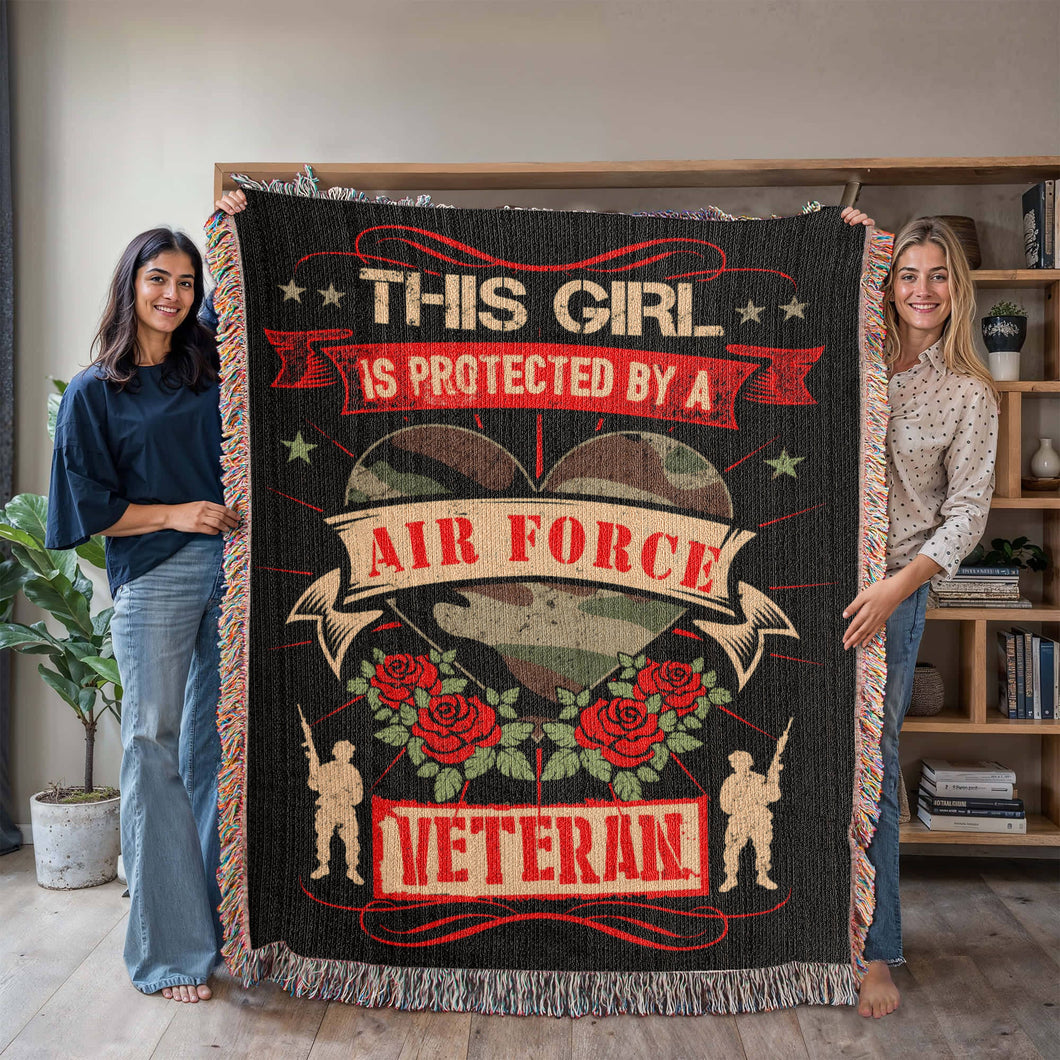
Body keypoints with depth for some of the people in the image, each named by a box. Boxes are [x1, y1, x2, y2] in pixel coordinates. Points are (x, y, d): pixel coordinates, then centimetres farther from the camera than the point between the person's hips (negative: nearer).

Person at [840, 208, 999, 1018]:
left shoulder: (969, 394, 2)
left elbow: (967, 511, -3)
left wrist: (895, 588, -15)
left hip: (890, 592, -2)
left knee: (871, 765, 1)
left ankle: (876, 951, 14)